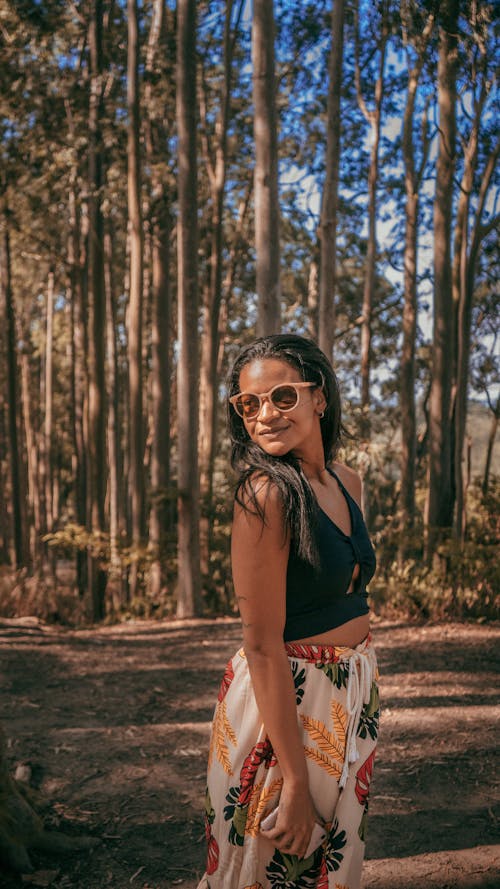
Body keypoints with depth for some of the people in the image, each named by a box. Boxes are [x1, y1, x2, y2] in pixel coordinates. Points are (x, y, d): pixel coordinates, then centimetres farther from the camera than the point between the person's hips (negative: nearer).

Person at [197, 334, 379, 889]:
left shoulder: (347, 483, 2)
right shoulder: (266, 493, -22)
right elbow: (263, 644, -24)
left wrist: (362, 695, 10)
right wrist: (296, 782, -24)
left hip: (353, 692, 7)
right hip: (287, 701, -7)